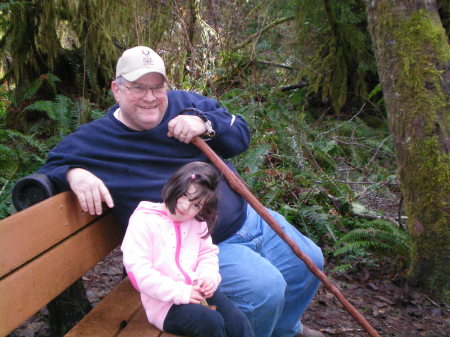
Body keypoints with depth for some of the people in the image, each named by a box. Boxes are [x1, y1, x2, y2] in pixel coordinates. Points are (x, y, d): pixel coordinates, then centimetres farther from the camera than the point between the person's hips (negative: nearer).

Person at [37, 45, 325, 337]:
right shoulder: (93, 140, -8)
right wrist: (73, 174, -28)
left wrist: (206, 124, -17)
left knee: (309, 261, 13)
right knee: (266, 288, -26)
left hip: (247, 216, 7)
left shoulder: (184, 103, 3)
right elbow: (49, 169, -5)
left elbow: (241, 135, 4)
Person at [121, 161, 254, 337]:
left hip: (197, 292, 6)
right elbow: (138, 271, -16)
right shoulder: (143, 220, -10)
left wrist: (209, 277, -7)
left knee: (237, 321, -14)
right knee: (211, 322, -26)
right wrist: (180, 292, -19)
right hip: (165, 302, -5)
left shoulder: (197, 223, 10)